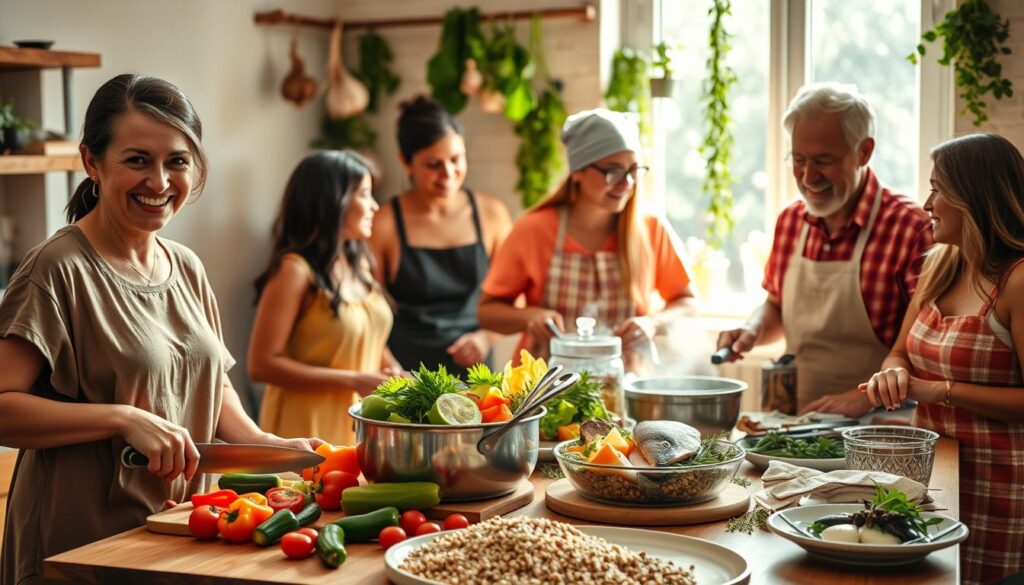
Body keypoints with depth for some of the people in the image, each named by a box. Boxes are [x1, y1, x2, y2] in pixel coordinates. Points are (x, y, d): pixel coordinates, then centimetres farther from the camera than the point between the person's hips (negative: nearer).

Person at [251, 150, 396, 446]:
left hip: (360, 419, 7)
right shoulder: (294, 271, -14)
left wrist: (393, 371, 1)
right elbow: (262, 364, -17)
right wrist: (353, 381, -19)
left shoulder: (359, 264, 9)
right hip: (311, 424, -7)